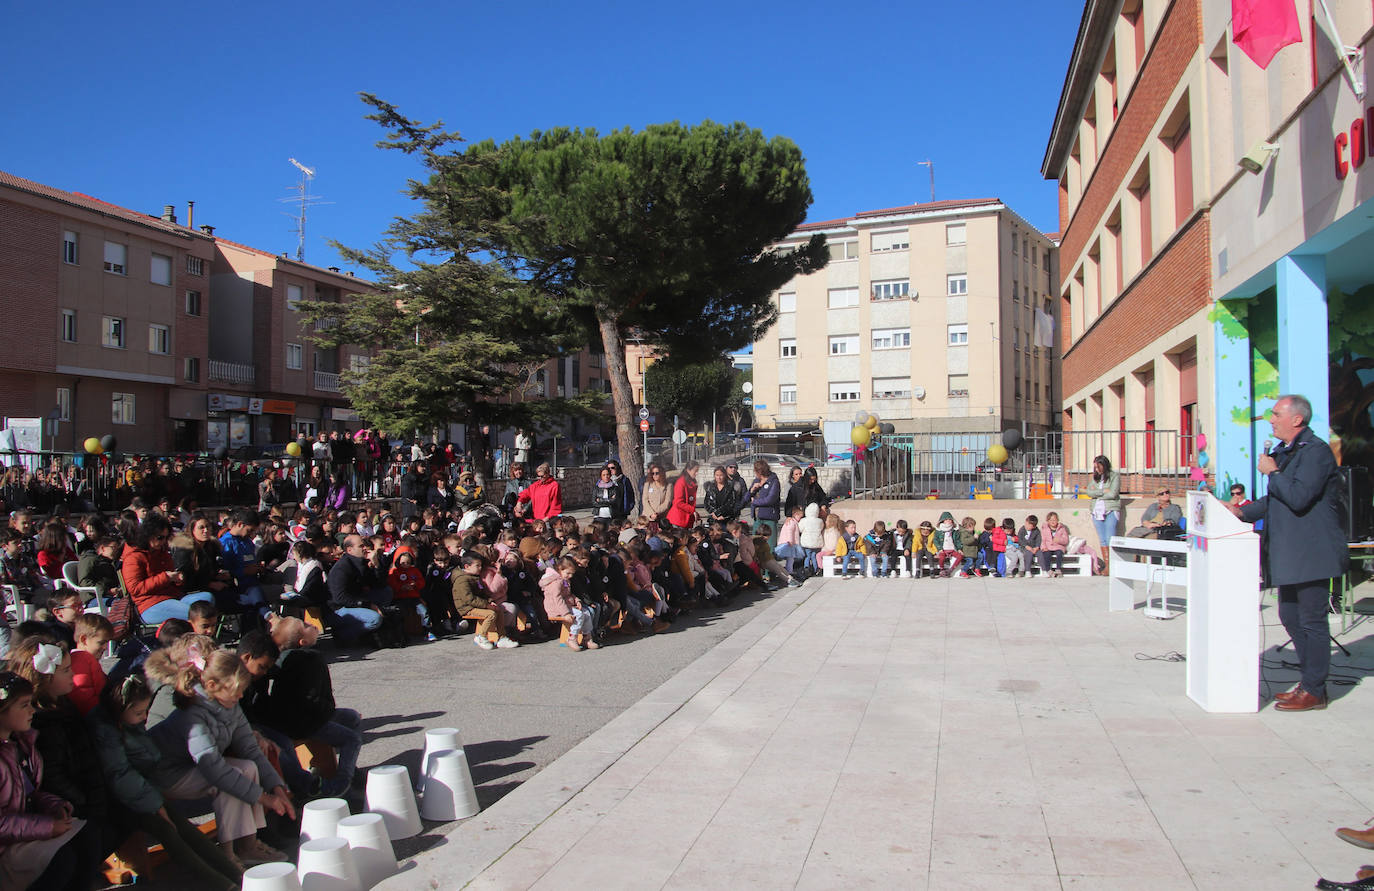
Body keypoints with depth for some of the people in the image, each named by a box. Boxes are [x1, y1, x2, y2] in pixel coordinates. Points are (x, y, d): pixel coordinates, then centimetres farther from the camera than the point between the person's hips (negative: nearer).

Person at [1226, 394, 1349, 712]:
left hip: (1312, 552, -10)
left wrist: (1272, 472, -13)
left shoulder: (1315, 451, -15)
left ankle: (1314, 691, 7)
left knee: (1312, 620, -2)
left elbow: (1299, 498, -26)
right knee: (1290, 616, 14)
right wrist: (1243, 512, 12)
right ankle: (1309, 680, 26)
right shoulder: (1285, 452, 15)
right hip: (1290, 553, 10)